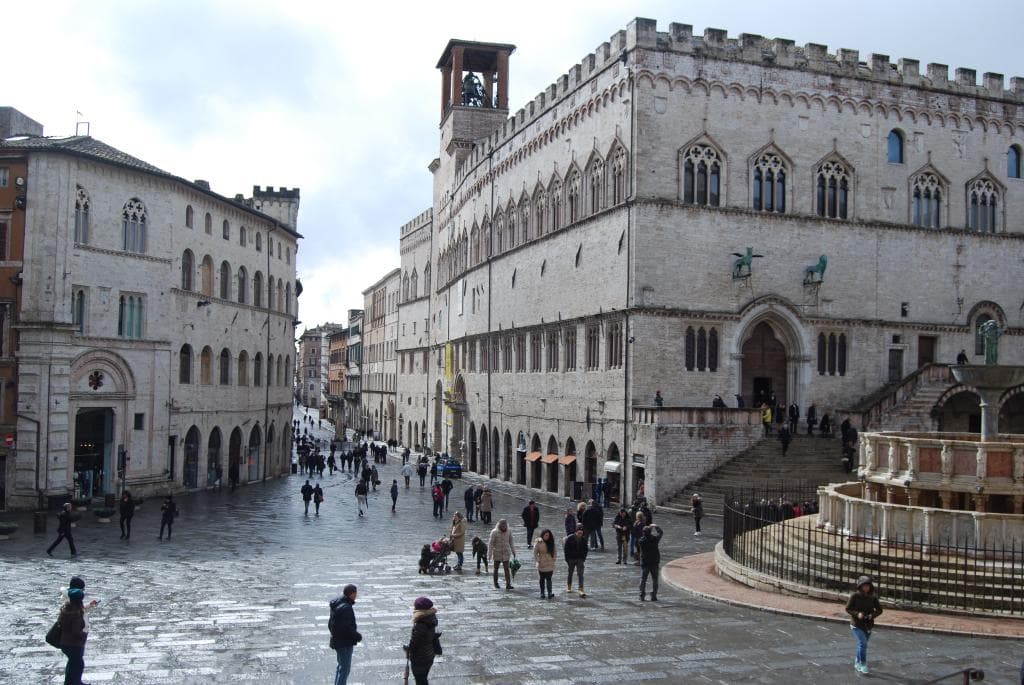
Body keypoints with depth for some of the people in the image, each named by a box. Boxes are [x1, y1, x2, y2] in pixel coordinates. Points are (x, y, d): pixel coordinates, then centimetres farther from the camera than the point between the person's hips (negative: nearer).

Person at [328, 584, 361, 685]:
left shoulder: (336, 603, 5)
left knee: (341, 665, 23)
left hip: (336, 640, 10)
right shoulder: (346, 608, -26)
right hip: (345, 642, -10)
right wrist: (358, 636, -14)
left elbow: (331, 623, 14)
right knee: (345, 668, -1)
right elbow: (347, 627, -27)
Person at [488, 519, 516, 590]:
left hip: (506, 553, 1)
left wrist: (513, 551, 13)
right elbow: (491, 543, -12)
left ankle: (508, 585, -11)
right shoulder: (494, 532, -13)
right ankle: (495, 583, 28)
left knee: (507, 569, -9)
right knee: (496, 569, 13)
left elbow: (511, 542, 9)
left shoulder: (508, 532, -3)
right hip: (497, 553, -1)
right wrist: (490, 554, -15)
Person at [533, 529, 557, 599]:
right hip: (541, 564, -1)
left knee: (548, 579, -6)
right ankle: (542, 593, 16)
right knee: (542, 579, 9)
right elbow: (535, 553, -3)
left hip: (550, 564, 1)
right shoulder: (538, 543, -6)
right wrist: (538, 560, -10)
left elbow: (554, 552, 11)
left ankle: (550, 593, -8)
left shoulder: (551, 542, 4)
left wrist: (553, 559, 0)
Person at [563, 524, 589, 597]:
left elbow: (585, 550, 9)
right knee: (570, 573, 13)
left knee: (580, 574, -8)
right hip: (571, 559, -1)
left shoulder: (584, 539, -2)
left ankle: (581, 590, -11)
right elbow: (566, 549, -7)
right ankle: (568, 587, 33)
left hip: (580, 559, 1)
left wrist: (584, 558, 3)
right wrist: (567, 559, -8)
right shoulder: (569, 538, -11)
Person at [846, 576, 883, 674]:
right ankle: (863, 664, -6)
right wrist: (857, 614, -24)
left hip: (868, 624, 4)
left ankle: (857, 662, 34)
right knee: (863, 643, -18)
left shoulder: (872, 597, -2)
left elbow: (879, 610, 3)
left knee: (862, 644, 15)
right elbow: (848, 608, -7)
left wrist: (873, 615, -17)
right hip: (857, 624, -4)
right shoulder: (855, 596, -11)